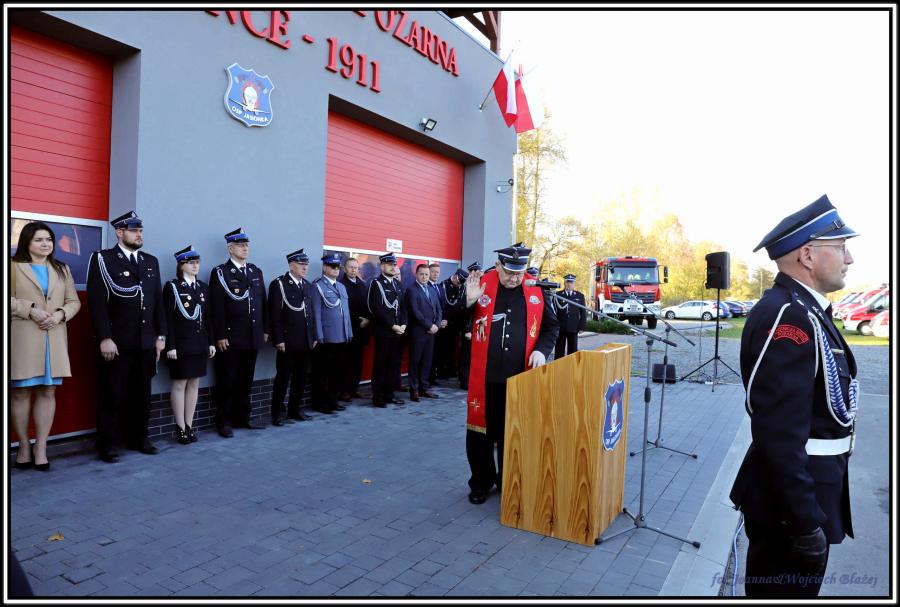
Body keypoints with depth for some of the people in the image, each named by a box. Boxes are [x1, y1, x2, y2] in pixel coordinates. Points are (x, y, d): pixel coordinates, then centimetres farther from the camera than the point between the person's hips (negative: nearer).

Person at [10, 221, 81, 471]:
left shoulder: (62, 269, 16)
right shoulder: (14, 267, 4)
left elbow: (74, 301, 12)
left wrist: (60, 314, -6)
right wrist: (31, 309, -15)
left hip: (54, 339, 3)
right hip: (22, 339, -3)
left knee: (48, 392, 2)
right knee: (21, 392, 2)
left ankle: (41, 449, 7)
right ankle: (24, 446, 14)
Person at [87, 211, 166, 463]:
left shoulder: (151, 261, 14)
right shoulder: (103, 259, -2)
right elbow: (97, 302, -9)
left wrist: (160, 335, 8)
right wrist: (104, 338, -16)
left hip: (146, 342, 5)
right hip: (116, 342, -5)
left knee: (141, 394, 11)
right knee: (112, 395, 4)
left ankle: (137, 438, 23)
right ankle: (107, 444, 15)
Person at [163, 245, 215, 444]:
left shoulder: (203, 287, 11)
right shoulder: (172, 286, -4)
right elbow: (168, 319, -9)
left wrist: (211, 342, 8)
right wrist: (170, 346, -15)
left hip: (199, 343, 5)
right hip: (181, 343, -5)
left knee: (194, 383, 8)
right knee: (180, 384, 1)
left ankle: (189, 425, 16)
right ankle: (180, 428, 9)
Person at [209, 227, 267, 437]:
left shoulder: (256, 272, 14)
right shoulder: (220, 273, -3)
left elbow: (263, 303, 14)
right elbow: (217, 307, -10)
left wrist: (265, 330, 10)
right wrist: (220, 336, -15)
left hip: (253, 337, 5)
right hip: (230, 338, -5)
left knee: (246, 381, 13)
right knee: (226, 382, 4)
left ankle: (243, 417, 22)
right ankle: (224, 422, 12)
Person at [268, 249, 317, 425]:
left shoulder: (306, 285, 15)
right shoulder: (278, 284, -5)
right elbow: (274, 315, -10)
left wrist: (313, 336, 12)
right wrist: (278, 340, -14)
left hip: (305, 342, 6)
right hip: (288, 342, -6)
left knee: (301, 378, 11)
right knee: (283, 378, 1)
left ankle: (294, 410, 22)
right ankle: (278, 414, 11)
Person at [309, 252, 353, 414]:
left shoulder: (341, 287, 18)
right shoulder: (317, 286, -4)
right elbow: (316, 313, -9)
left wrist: (349, 333, 13)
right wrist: (319, 337, -12)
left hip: (342, 338, 7)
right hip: (326, 338, -7)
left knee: (338, 371, 11)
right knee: (322, 373, 3)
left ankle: (333, 399, 23)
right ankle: (320, 402, 13)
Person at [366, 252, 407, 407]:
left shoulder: (398, 284, 16)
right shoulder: (376, 283, -6)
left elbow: (402, 306, 15)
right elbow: (376, 309, -14)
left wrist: (403, 325, -1)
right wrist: (392, 326, -15)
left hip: (398, 331, 6)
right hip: (383, 332, -6)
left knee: (394, 365, 10)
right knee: (380, 365, 0)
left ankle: (389, 395, 19)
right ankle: (377, 397, 9)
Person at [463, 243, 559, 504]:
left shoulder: (536, 289, 1)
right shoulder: (480, 284, -3)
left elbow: (551, 326, 11)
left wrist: (541, 349, -5)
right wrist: (468, 301, -18)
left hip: (520, 377, 1)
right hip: (485, 376, 0)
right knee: (480, 431, 9)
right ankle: (481, 483, 28)